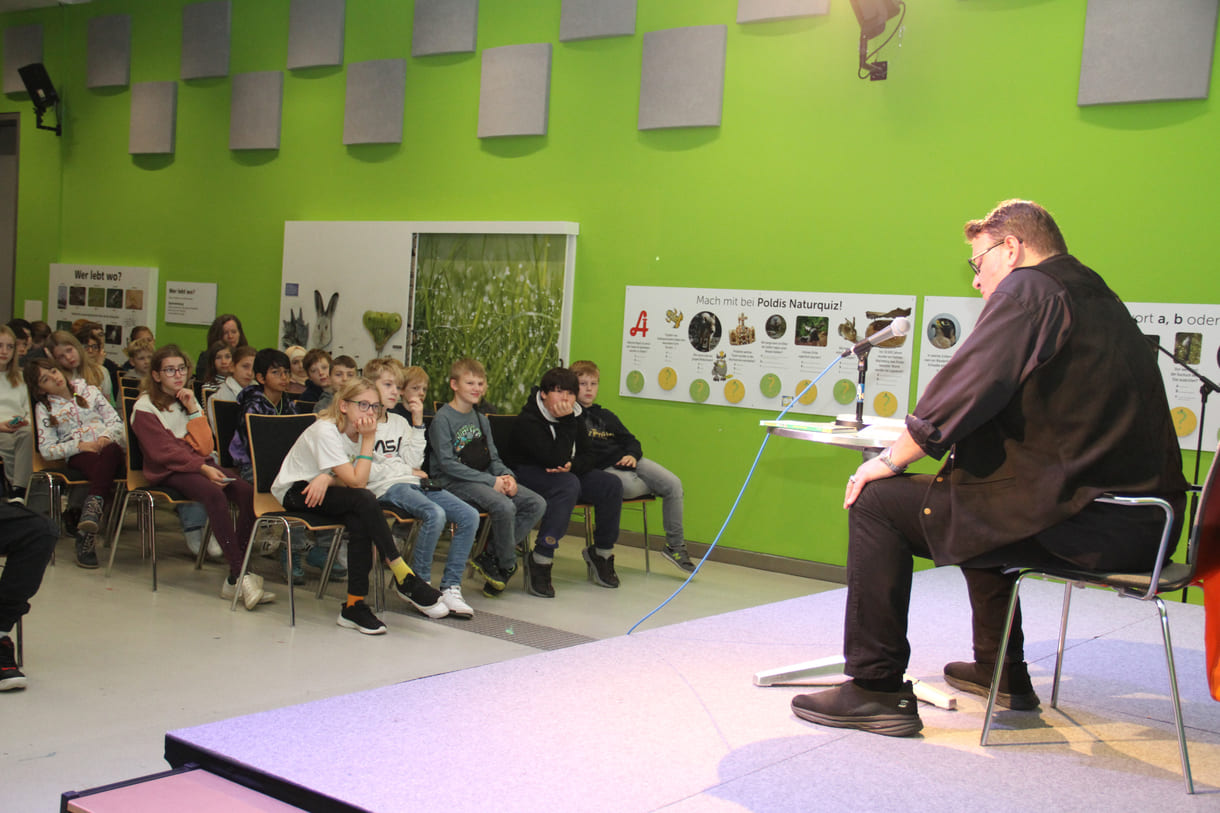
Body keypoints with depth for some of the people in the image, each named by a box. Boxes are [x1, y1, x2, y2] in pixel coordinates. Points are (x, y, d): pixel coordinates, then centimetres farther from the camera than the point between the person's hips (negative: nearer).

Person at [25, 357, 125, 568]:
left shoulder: (89, 391, 20)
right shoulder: (44, 408, 15)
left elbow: (116, 421, 14)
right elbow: (46, 449, 5)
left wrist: (106, 436, -9)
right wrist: (80, 446, -10)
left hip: (109, 447, 1)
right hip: (78, 457, -1)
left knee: (110, 451, -39)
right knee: (101, 466, -39)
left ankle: (92, 507, -57)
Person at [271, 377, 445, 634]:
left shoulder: (358, 432, 2)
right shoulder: (325, 431, -21)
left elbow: (355, 479, -7)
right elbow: (356, 482, -26)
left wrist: (328, 479, -26)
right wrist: (369, 440, -23)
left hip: (321, 492, 7)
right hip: (294, 492, -6)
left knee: (360, 523, -27)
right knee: (365, 500, -30)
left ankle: (354, 606, -24)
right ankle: (403, 577, -24)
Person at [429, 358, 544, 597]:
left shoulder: (481, 419, 18)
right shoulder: (443, 418, -7)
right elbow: (447, 464, -15)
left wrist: (506, 476, -6)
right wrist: (491, 481, -17)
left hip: (485, 479, 8)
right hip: (454, 483, -8)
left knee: (537, 504, -11)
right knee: (504, 506, -33)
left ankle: (489, 557, -7)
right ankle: (507, 566, -8)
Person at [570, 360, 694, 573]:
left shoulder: (606, 416, 24)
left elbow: (630, 440, 23)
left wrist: (632, 455, 1)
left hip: (628, 460, 6)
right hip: (601, 468, -6)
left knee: (673, 483, -9)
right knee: (629, 485, -37)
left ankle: (675, 545, 0)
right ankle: (656, 487, 3)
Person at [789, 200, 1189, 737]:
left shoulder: (1027, 289, -7)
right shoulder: (1101, 300, 21)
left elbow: (963, 391, -16)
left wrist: (890, 460, -2)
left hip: (1077, 523, -10)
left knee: (877, 502, -2)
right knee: (980, 497, 35)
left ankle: (876, 688, 2)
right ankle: (1001, 671, 41)